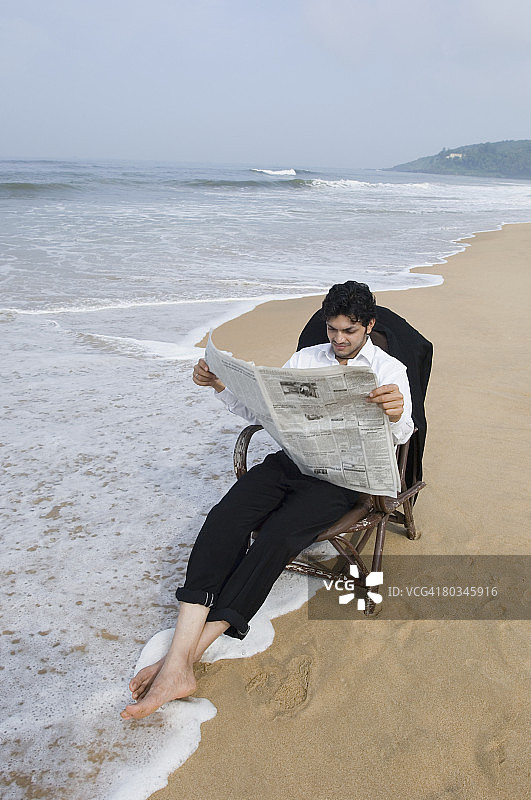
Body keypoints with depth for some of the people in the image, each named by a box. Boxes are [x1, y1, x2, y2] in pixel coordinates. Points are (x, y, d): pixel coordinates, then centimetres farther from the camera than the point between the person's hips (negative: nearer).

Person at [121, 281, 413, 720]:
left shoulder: (389, 369, 7)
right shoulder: (305, 358, 19)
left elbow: (401, 435, -8)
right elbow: (259, 410, 18)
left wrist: (397, 414, -32)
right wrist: (222, 386, 1)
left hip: (339, 477, -3)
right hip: (291, 461, 4)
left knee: (277, 536, -31)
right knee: (224, 519, -26)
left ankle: (185, 655, -29)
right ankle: (178, 662, -33)